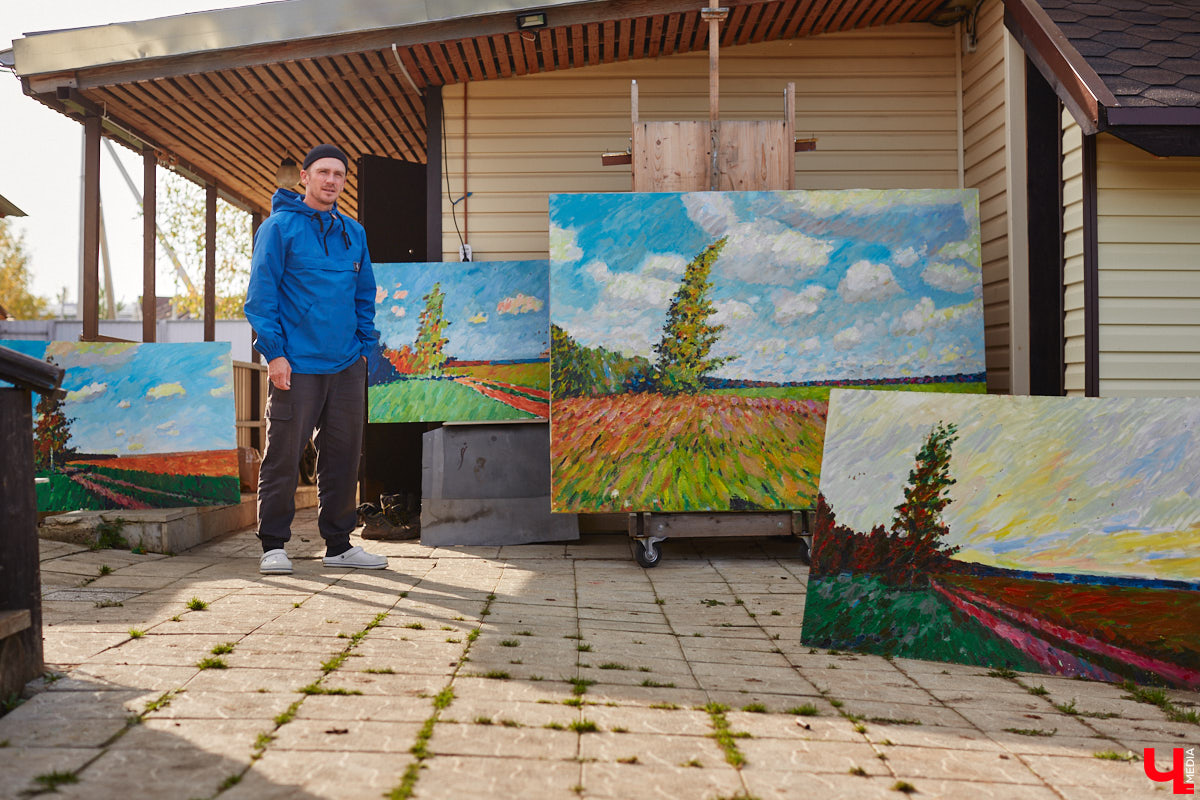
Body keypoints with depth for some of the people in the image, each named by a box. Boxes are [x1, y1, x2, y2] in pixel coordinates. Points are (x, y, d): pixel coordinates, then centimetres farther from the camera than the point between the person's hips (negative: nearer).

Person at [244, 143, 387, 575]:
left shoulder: (354, 233, 15)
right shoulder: (279, 227, -2)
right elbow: (261, 292, -6)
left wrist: (365, 345, 10)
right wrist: (274, 352, -13)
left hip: (347, 364, 5)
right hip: (297, 365, -5)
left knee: (343, 457, 10)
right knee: (283, 457, -1)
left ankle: (339, 544, 20)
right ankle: (273, 545, 11)